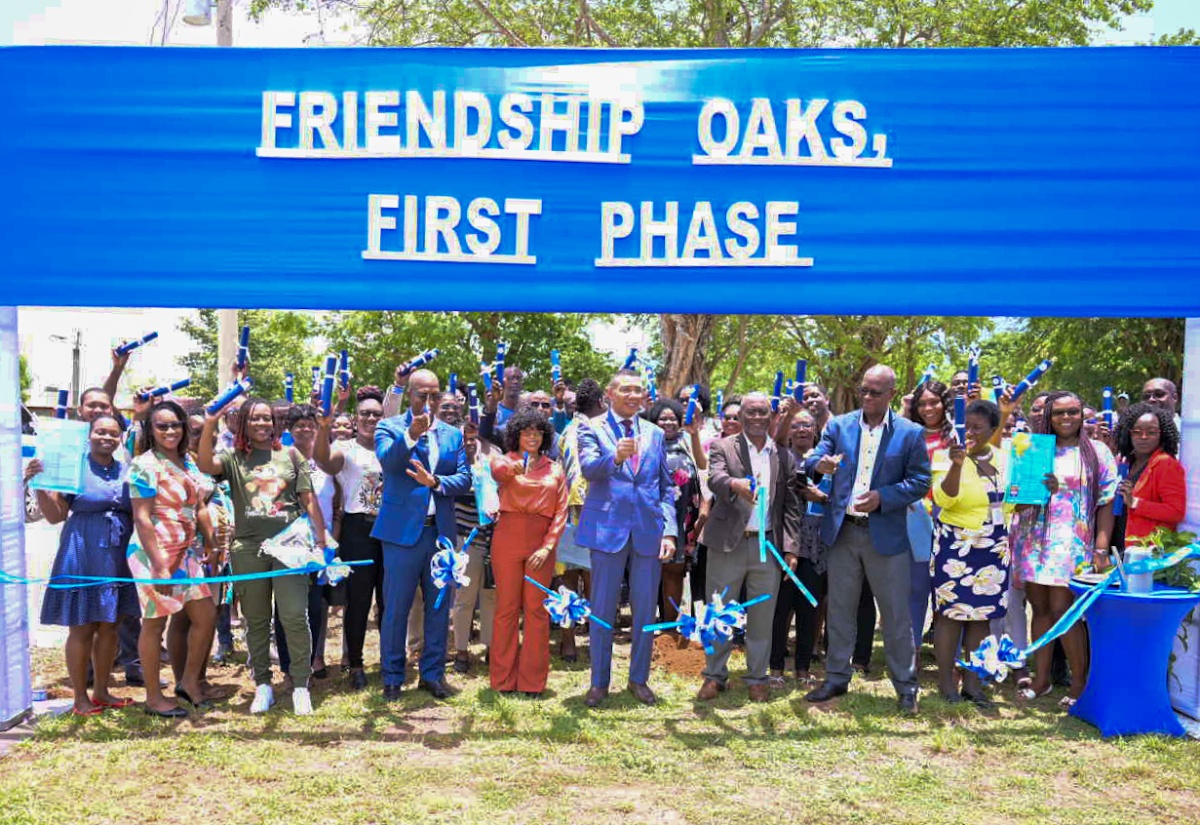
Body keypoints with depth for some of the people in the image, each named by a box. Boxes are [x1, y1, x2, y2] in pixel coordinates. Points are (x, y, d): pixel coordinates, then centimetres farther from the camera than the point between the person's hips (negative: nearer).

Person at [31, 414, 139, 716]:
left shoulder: (126, 471, 9)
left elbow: (136, 514, 16)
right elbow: (55, 515, -5)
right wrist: (39, 485, -18)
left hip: (118, 558, 5)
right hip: (82, 557, -5)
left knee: (109, 626, 11)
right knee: (81, 628, 1)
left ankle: (101, 691, 23)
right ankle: (80, 697, 12)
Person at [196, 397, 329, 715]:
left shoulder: (290, 455, 8)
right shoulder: (233, 458, 7)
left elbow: (308, 500, 7)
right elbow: (205, 465, -15)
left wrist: (321, 540, 2)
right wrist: (209, 425, -25)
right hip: (248, 549, 1)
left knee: (295, 617, -6)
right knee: (256, 621, 9)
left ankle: (300, 686, 3)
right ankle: (262, 685, 21)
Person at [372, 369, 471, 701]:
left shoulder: (452, 434, 10)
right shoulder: (390, 427, 0)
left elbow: (465, 478, 2)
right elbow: (387, 462, -20)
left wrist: (435, 482, -15)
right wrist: (411, 435, -35)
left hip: (441, 531, 4)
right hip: (403, 530, -3)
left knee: (438, 607, 11)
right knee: (396, 609, 4)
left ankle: (433, 673, 24)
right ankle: (392, 677, 17)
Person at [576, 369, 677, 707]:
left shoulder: (655, 434, 13)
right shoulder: (592, 429, 2)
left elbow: (666, 487, 13)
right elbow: (587, 468, -16)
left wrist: (669, 530, 2)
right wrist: (615, 456, -37)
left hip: (649, 532, 3)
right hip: (608, 528, -3)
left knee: (645, 609, 9)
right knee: (602, 609, 5)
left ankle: (639, 679, 24)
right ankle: (599, 681, 18)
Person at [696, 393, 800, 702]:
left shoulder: (784, 456, 10)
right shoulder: (723, 447, 2)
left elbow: (791, 506, 9)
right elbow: (715, 478, -18)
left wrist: (791, 548, 1)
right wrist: (735, 484, -41)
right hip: (728, 543, -2)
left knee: (762, 616, 8)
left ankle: (757, 678, 22)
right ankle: (714, 676, 20)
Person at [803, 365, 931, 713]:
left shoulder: (910, 433, -1)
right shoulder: (839, 425, 5)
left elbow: (920, 482, -3)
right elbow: (811, 461, -3)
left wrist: (883, 497, -18)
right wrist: (819, 465, -27)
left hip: (887, 535, -2)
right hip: (842, 531, 3)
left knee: (896, 614, 4)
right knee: (839, 610, 12)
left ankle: (905, 686, 18)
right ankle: (836, 678, 25)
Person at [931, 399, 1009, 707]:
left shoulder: (1001, 458, 8)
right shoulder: (951, 457, -10)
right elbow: (944, 499, -24)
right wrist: (957, 463, -35)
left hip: (994, 548, 6)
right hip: (956, 546, -5)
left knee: (980, 615, 9)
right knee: (951, 613, 0)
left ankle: (972, 682, 17)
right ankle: (946, 681, 10)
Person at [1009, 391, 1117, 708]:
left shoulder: (1098, 452, 5)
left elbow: (1106, 504, 1)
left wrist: (1101, 548, -8)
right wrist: (1044, 488, -9)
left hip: (1071, 543, -3)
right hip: (1032, 540, 3)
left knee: (1061, 610, -9)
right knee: (1040, 608, 6)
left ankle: (1080, 681, 7)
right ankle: (1042, 678, 17)